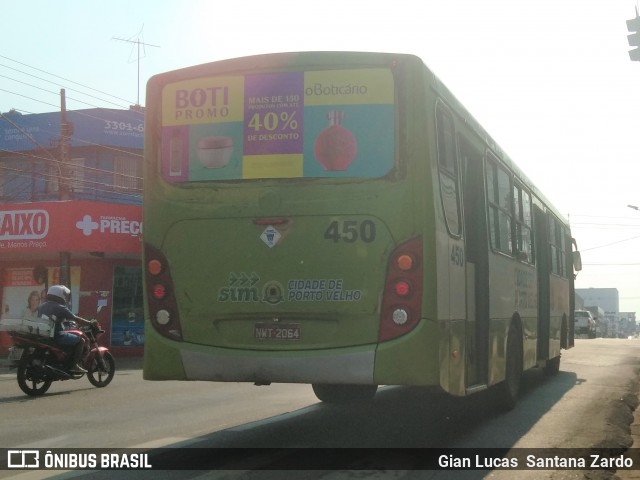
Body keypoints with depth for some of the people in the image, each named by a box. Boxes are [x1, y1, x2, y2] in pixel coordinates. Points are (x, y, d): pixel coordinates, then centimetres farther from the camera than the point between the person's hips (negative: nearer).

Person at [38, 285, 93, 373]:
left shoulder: (41, 307, 13)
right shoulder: (60, 308, -8)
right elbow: (75, 319, -10)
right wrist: (90, 323, 0)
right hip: (56, 335, -8)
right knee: (80, 340, 1)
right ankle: (75, 365, -7)